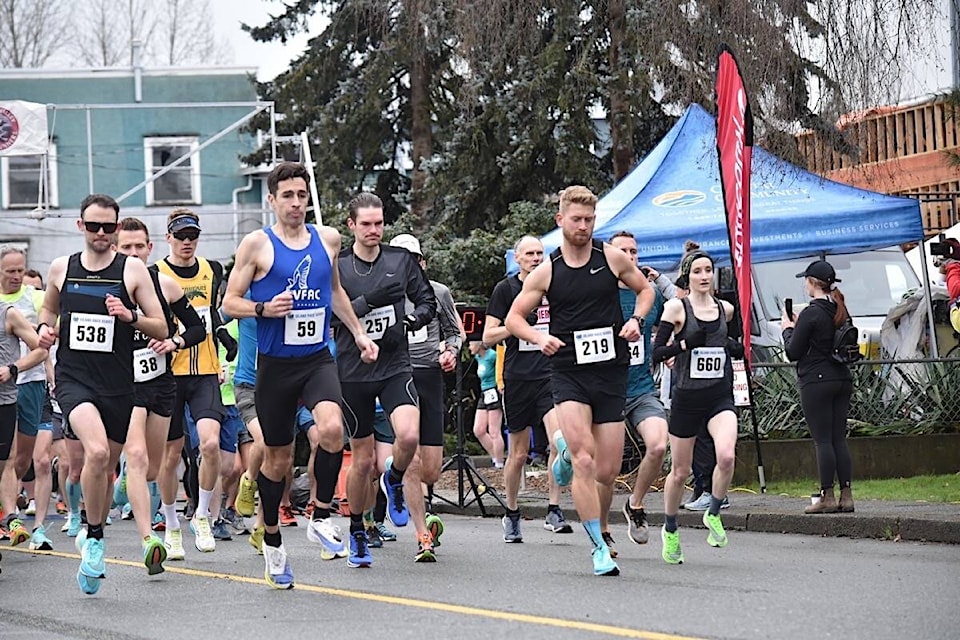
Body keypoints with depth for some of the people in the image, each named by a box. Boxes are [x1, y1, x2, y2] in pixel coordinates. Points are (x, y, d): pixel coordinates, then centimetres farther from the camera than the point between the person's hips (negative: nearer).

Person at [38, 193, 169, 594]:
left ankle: (91, 538, 33)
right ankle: (94, 539, -10)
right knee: (97, 452, -25)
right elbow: (49, 308, 26)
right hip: (73, 378, -1)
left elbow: (162, 329, 2)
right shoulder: (61, 268, 6)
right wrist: (45, 328, 4)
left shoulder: (133, 270, 1)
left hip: (118, 385, 1)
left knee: (106, 468, 11)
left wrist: (131, 316, -16)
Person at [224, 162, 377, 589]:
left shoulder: (328, 239, 8)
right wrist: (264, 309, -19)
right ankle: (272, 542, 26)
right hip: (275, 365, -2)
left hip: (318, 359, 2)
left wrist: (358, 333, 23)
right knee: (278, 458, 8)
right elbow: (230, 303, -2)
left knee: (332, 428, -26)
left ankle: (320, 518, -8)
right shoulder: (257, 244, -4)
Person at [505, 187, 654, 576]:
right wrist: (539, 338, -12)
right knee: (585, 462, -18)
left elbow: (645, 289, 18)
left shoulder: (613, 258, 3)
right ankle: (599, 548, -10)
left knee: (607, 472, 3)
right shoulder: (546, 272, 0)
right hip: (568, 372, -2)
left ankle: (567, 450, 37)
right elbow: (513, 317, 7)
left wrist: (636, 320, -1)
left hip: (611, 372, 2)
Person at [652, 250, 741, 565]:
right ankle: (670, 530, 32)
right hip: (686, 398, -2)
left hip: (720, 397, 2)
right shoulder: (676, 308, -3)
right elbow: (657, 353, -8)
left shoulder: (726, 309, 8)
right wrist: (686, 343, -23)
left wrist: (736, 348, 4)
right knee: (680, 471, 8)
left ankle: (713, 513, 0)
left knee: (726, 456, -25)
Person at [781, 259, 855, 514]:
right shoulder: (841, 312, 10)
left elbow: (793, 353, -11)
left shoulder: (810, 314, -13)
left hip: (816, 381, -7)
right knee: (839, 439, 9)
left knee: (822, 440, -5)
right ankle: (846, 495, 6)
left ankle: (828, 497, -5)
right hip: (842, 379, 7)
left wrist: (788, 328, 9)